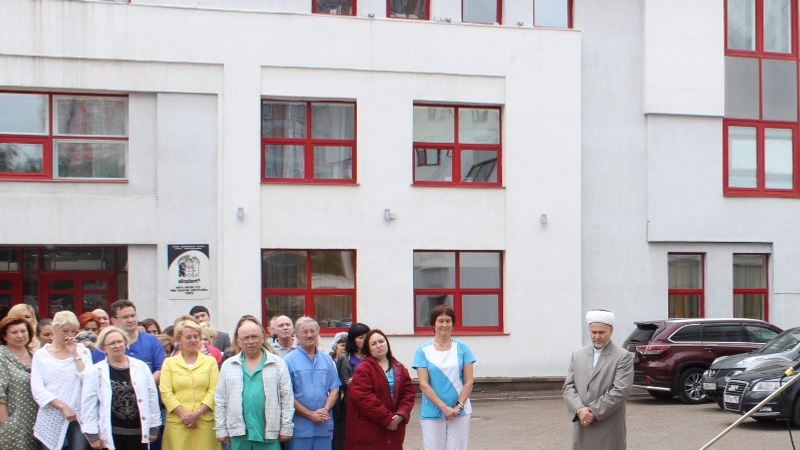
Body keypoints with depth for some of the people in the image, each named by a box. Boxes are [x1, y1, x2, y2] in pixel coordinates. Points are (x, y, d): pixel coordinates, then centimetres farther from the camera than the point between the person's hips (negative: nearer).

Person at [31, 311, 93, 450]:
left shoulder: (82, 351, 8)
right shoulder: (40, 355, 5)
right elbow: (37, 389, -4)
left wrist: (75, 354, -6)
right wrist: (63, 407, -12)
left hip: (80, 416, 0)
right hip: (52, 418, 0)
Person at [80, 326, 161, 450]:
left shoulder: (141, 367, 3)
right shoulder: (96, 372, -3)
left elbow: (152, 398, 7)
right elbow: (88, 405, -4)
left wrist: (153, 427, 5)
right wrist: (93, 435, -7)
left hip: (138, 432, 2)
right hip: (109, 434, -2)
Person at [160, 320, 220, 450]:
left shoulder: (210, 361, 12)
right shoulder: (169, 362, 12)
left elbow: (214, 391, 3)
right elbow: (166, 393, 2)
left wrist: (198, 413, -10)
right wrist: (184, 414, -10)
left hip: (205, 421, 0)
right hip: (176, 422, 0)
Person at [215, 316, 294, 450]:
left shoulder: (277, 363, 5)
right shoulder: (228, 366, 10)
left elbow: (286, 398, 3)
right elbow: (220, 400, 10)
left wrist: (286, 427, -1)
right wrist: (221, 429, 5)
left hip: (269, 433, -2)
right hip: (238, 433, 2)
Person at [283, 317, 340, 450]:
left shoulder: (327, 359, 12)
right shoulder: (289, 361, -3)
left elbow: (334, 389, 10)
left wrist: (326, 409, -8)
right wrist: (311, 414, -10)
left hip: (324, 426, 4)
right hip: (300, 427, -4)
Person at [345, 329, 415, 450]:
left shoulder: (399, 368, 13)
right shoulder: (363, 369, -5)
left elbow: (409, 393, 6)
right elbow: (364, 398, -15)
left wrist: (401, 415, -11)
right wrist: (387, 418, -17)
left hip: (394, 430, 5)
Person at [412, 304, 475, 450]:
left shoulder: (462, 349, 3)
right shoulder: (423, 351, 0)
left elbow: (468, 382, 2)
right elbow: (423, 385, -6)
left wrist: (458, 406, -11)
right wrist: (444, 407, -13)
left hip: (460, 413, 1)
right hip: (432, 415, -1)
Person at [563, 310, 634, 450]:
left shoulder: (623, 357, -3)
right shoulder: (577, 355, 12)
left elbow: (621, 390, -12)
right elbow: (568, 387, 7)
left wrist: (594, 412, -15)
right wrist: (579, 410, -11)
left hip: (609, 430, -4)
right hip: (582, 428, 4)